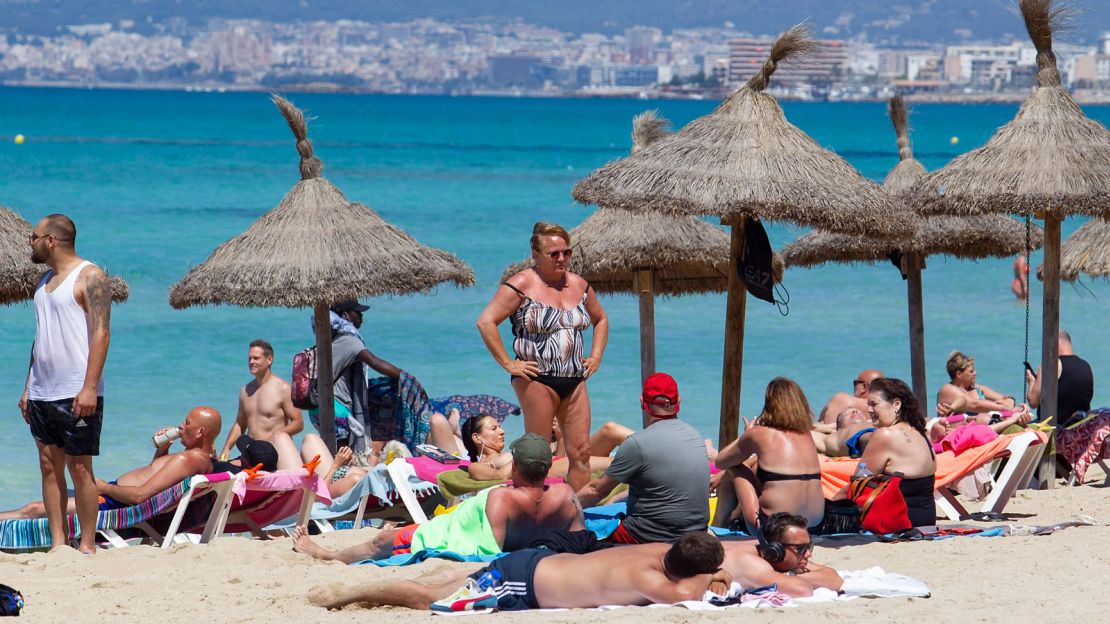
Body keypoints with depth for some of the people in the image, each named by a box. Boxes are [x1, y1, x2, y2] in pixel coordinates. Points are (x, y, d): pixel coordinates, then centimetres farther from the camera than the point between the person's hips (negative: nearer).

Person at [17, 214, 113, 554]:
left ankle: (87, 545, -1)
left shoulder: (89, 277, -8)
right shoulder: (45, 279, 17)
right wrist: (28, 387, 16)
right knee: (49, 466, 5)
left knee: (79, 468, -5)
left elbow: (101, 334, -15)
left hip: (76, 395, -8)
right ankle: (58, 543, 7)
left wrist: (89, 388, -22)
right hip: (42, 393, 8)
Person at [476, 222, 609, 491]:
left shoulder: (579, 285, 12)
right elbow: (485, 322, -13)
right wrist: (508, 364, -13)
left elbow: (600, 320, 29)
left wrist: (595, 358, 15)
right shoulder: (522, 285, -7)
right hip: (537, 379, -6)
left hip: (574, 381, 6)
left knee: (581, 453, 1)